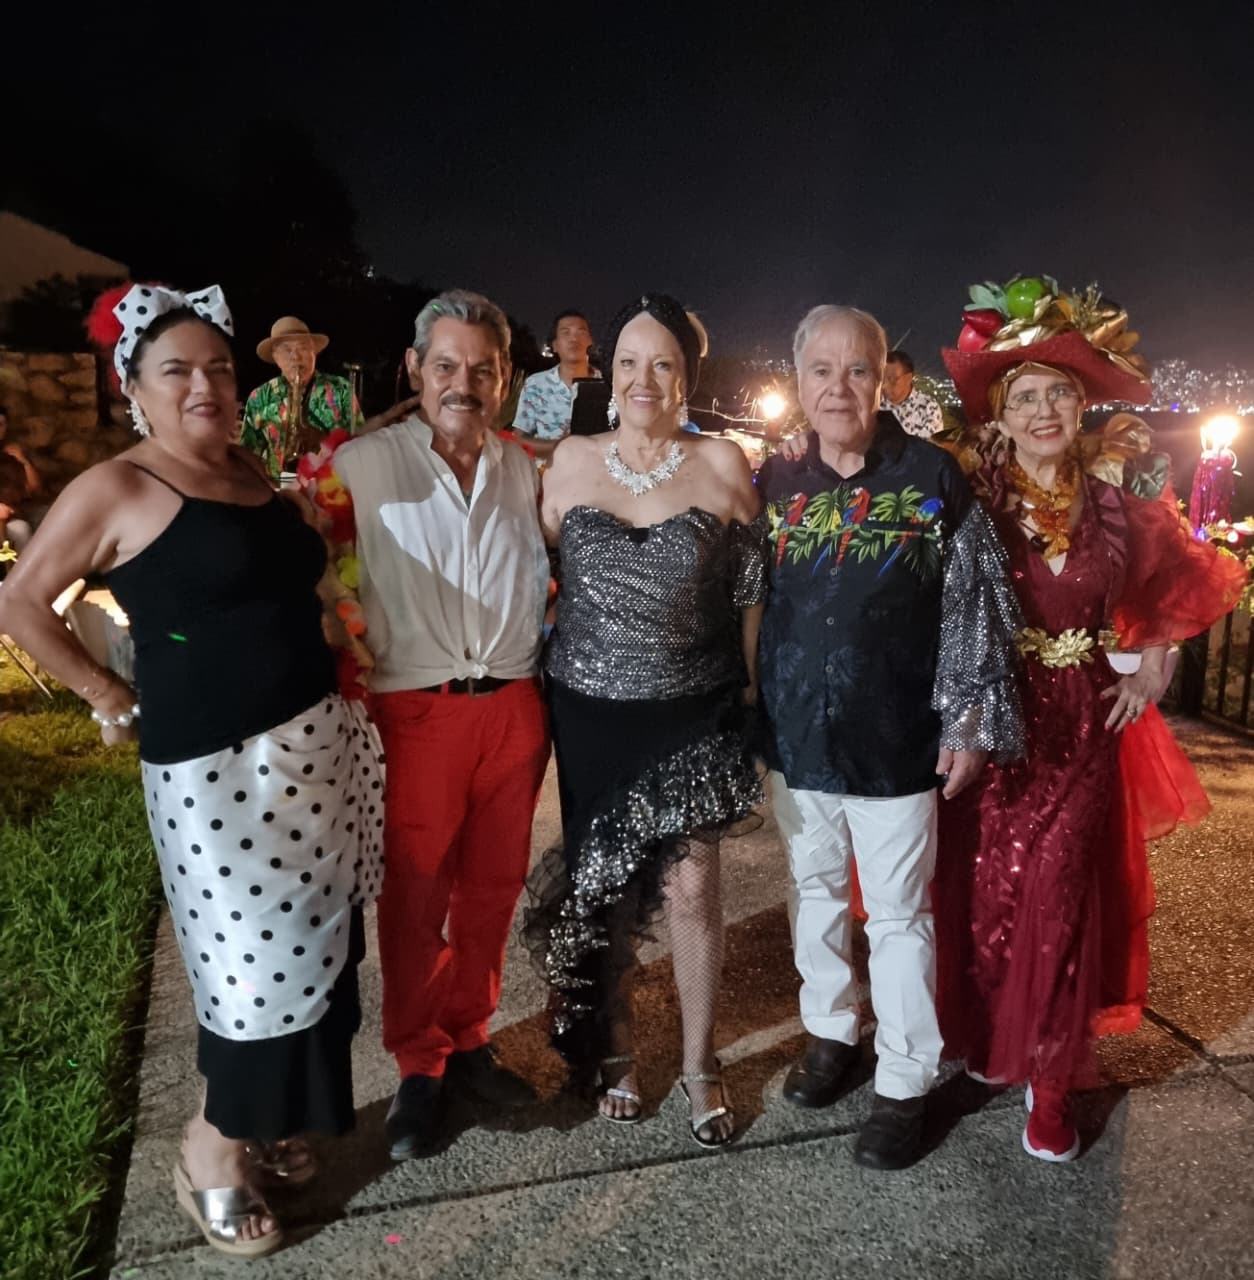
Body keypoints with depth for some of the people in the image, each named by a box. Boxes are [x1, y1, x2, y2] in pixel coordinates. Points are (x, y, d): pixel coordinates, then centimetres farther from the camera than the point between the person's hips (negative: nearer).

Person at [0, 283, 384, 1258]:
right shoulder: (114, 490, -7)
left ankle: (275, 1120, 37)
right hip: (216, 763, -6)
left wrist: (327, 673, 7)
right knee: (258, 961, 3)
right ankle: (214, 1148, 29)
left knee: (317, 946, 14)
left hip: (319, 739, 7)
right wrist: (114, 701, -4)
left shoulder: (254, 472, 10)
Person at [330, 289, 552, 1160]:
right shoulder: (364, 464, -4)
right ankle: (419, 1068, 28)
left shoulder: (526, 469, 8)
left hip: (515, 705, 4)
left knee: (493, 888, 14)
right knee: (415, 897, 7)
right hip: (418, 710, -3)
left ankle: (469, 1041, 35)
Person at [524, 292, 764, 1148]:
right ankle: (613, 1046, 38)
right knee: (598, 887, 13)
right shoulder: (572, 460, 1)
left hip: (694, 713, -1)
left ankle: (700, 1062, 28)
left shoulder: (723, 465, -4)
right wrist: (550, 664, 3)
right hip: (592, 712, 2)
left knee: (691, 889, 2)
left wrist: (754, 691, 1)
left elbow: (752, 594, 2)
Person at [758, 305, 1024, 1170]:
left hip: (895, 740, -3)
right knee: (816, 889, 19)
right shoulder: (775, 482, 1)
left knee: (900, 912, 8)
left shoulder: (932, 475, -7)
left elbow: (976, 604, -6)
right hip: (795, 736, 4)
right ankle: (830, 1032, 41)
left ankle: (905, 1082, 27)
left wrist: (969, 722, -8)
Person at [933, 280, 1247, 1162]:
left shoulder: (1117, 504, 2)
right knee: (985, 891, 7)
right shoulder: (972, 506, -7)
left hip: (1084, 732, 2)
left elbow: (1176, 589, 18)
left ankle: (1050, 1079, 19)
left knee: (1061, 900, 3)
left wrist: (1149, 678, 11)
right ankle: (982, 1041, 30)